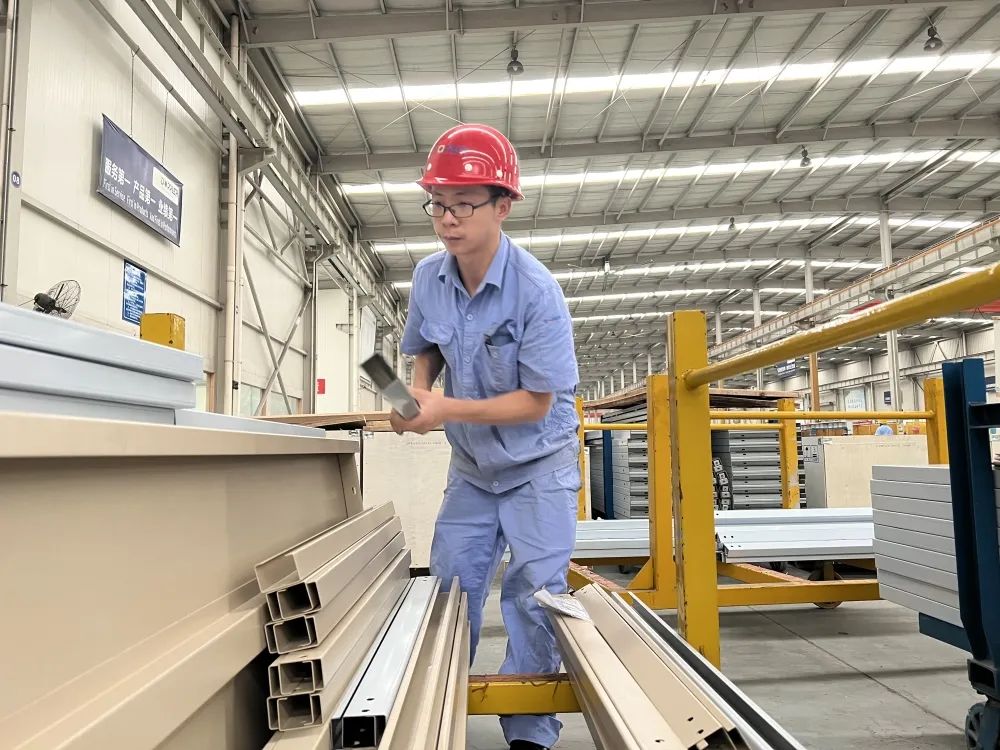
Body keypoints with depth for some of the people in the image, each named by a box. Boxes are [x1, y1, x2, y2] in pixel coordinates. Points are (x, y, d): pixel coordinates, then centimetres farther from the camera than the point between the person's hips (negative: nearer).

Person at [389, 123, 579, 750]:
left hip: (538, 467, -5)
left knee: (534, 598, 0)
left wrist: (447, 409, -31)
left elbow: (536, 402, -23)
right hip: (471, 468, 5)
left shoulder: (537, 291, -26)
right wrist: (416, 392, -13)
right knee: (450, 590, 11)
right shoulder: (429, 277, -9)